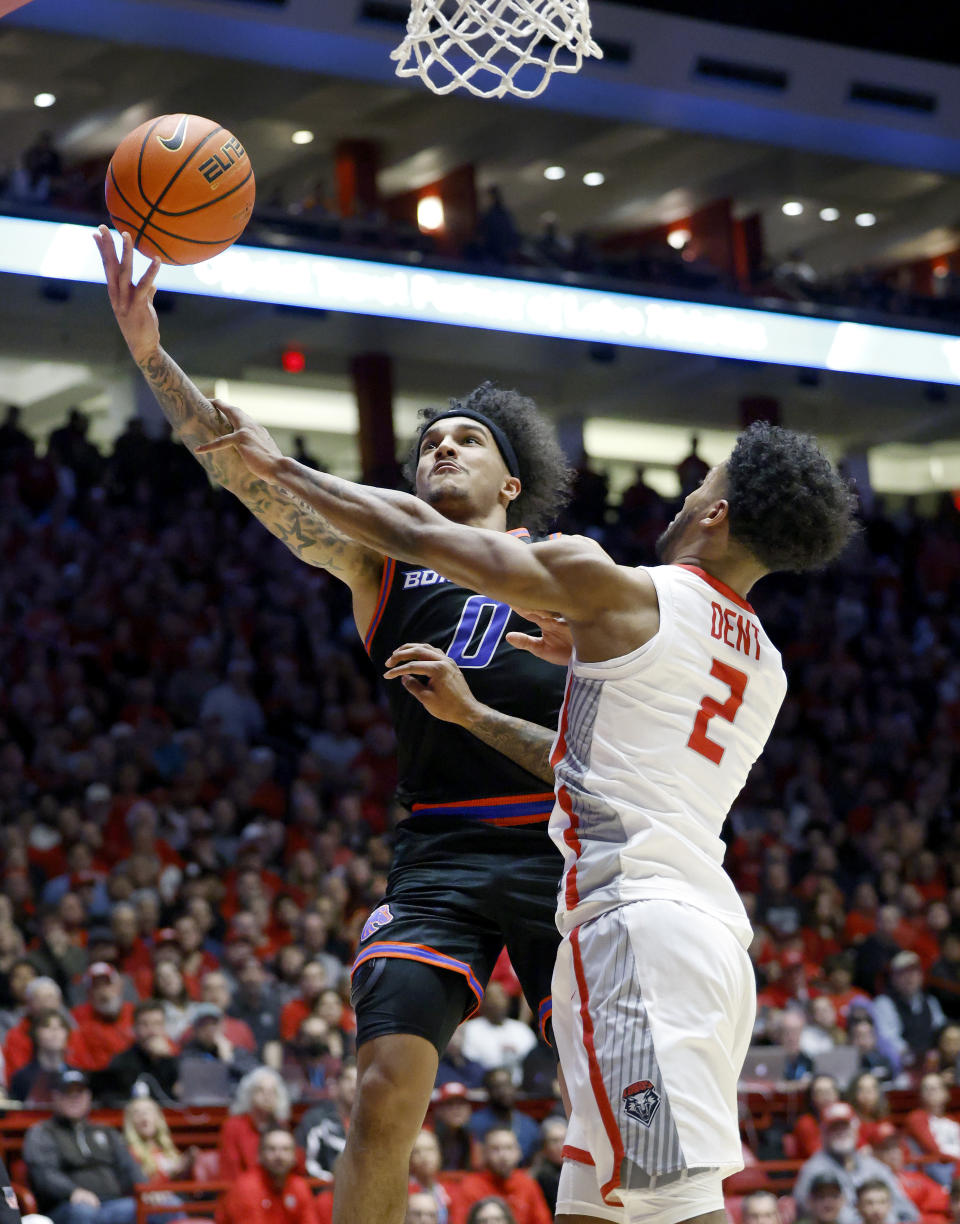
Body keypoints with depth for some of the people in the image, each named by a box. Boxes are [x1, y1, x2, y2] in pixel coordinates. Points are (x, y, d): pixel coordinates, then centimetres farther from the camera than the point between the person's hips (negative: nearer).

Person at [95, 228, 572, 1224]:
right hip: (438, 854, 0)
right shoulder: (380, 564, 12)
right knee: (386, 1089, -15)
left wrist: (472, 713, -11)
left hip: (558, 855, 0)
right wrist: (150, 355, -12)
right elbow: (245, 473, -1)